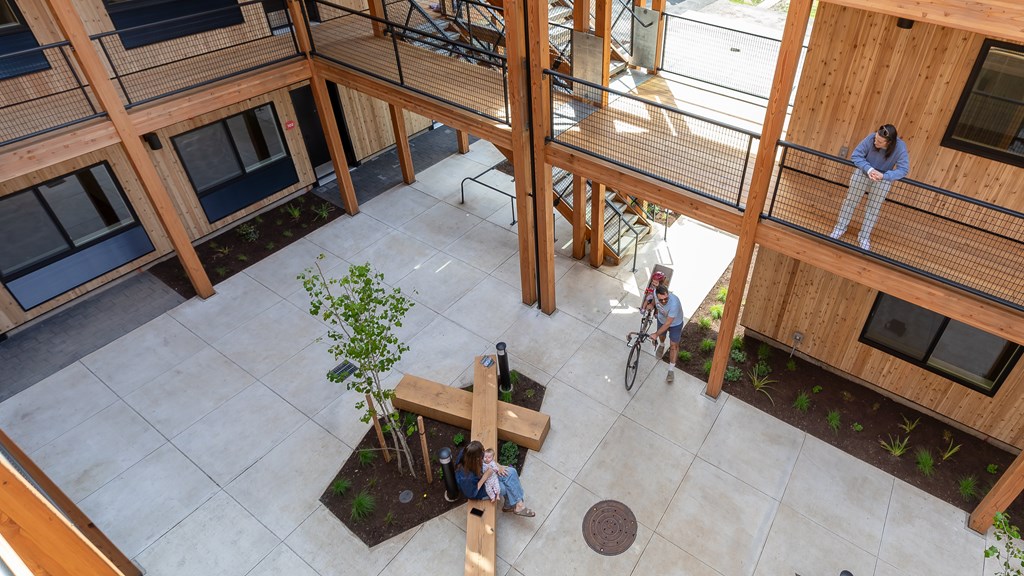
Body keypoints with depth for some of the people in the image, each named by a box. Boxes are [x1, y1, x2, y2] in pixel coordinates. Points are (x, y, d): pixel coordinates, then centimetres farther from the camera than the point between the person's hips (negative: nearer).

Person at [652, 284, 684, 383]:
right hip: (661, 319, 5)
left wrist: (656, 334, -27)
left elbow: (668, 323, -35)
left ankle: (671, 370, 23)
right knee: (661, 336, 31)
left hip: (675, 324, -4)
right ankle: (661, 345, 66)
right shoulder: (656, 293, -32)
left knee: (673, 346, 7)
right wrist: (653, 305, 18)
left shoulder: (674, 303, -46)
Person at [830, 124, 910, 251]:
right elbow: (855, 155, -16)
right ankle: (840, 227, 2)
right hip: (864, 171, 1)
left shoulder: (900, 147, -25)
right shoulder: (871, 139, -25)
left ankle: (864, 236, 0)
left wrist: (883, 175, -38)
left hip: (884, 177, -1)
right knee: (851, 198, -12)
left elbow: (903, 169, -22)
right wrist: (869, 169, -31)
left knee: (874, 206, -10)